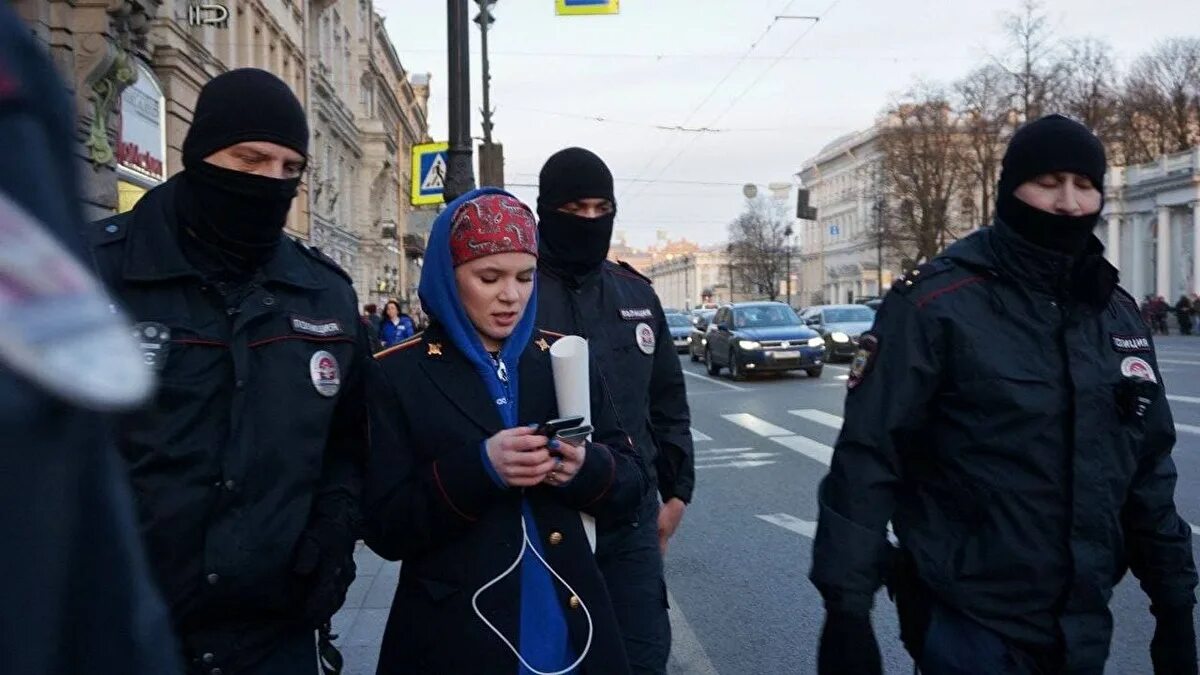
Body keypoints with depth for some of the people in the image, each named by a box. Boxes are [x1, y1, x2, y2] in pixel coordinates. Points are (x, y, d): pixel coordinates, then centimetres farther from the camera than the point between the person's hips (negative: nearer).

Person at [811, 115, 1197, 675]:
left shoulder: (1117, 313, 6)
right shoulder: (935, 304, -13)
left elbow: (1148, 468, 12)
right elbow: (867, 457, -16)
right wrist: (846, 610, -18)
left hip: (1085, 623, 6)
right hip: (968, 625, -6)